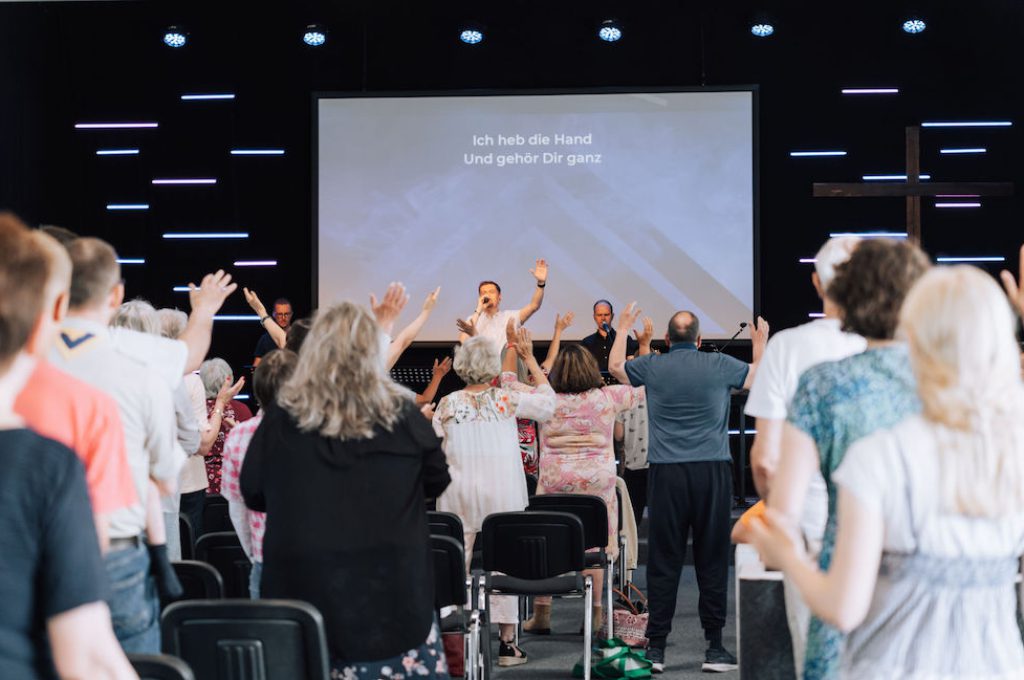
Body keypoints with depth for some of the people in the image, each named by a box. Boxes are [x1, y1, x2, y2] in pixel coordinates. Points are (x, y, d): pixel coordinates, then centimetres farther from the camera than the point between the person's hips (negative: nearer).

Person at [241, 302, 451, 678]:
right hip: (389, 579, 0)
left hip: (302, 581, 0)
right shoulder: (401, 412, -4)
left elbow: (253, 493, 6)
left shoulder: (282, 415, -5)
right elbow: (437, 480, 10)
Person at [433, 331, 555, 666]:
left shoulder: (447, 404, -2)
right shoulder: (506, 399, -5)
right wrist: (530, 358, 16)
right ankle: (507, 641, 6)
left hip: (459, 493, 1)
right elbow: (547, 400, 11)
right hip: (502, 493, -1)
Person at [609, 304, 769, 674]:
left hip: (666, 474, 1)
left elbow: (615, 366, 23)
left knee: (663, 560, 4)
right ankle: (715, 647, 8)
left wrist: (623, 329, 38)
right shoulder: (719, 365, 1)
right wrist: (761, 343, 37)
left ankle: (656, 648, 6)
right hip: (712, 472, 0)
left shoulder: (652, 367, 2)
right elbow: (761, 376, 19)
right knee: (712, 560, 5)